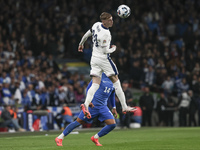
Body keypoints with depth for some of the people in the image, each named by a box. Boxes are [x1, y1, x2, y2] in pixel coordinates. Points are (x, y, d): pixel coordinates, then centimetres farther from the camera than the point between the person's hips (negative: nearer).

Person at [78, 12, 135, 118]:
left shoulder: (96, 25, 3)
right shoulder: (105, 33, -22)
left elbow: (86, 35, 19)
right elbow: (105, 51, -19)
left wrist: (81, 44, 37)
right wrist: (113, 48, 2)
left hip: (94, 59, 8)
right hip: (103, 59, -8)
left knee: (95, 84, 0)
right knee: (116, 82, 3)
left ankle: (86, 104, -23)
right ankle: (124, 107, 7)